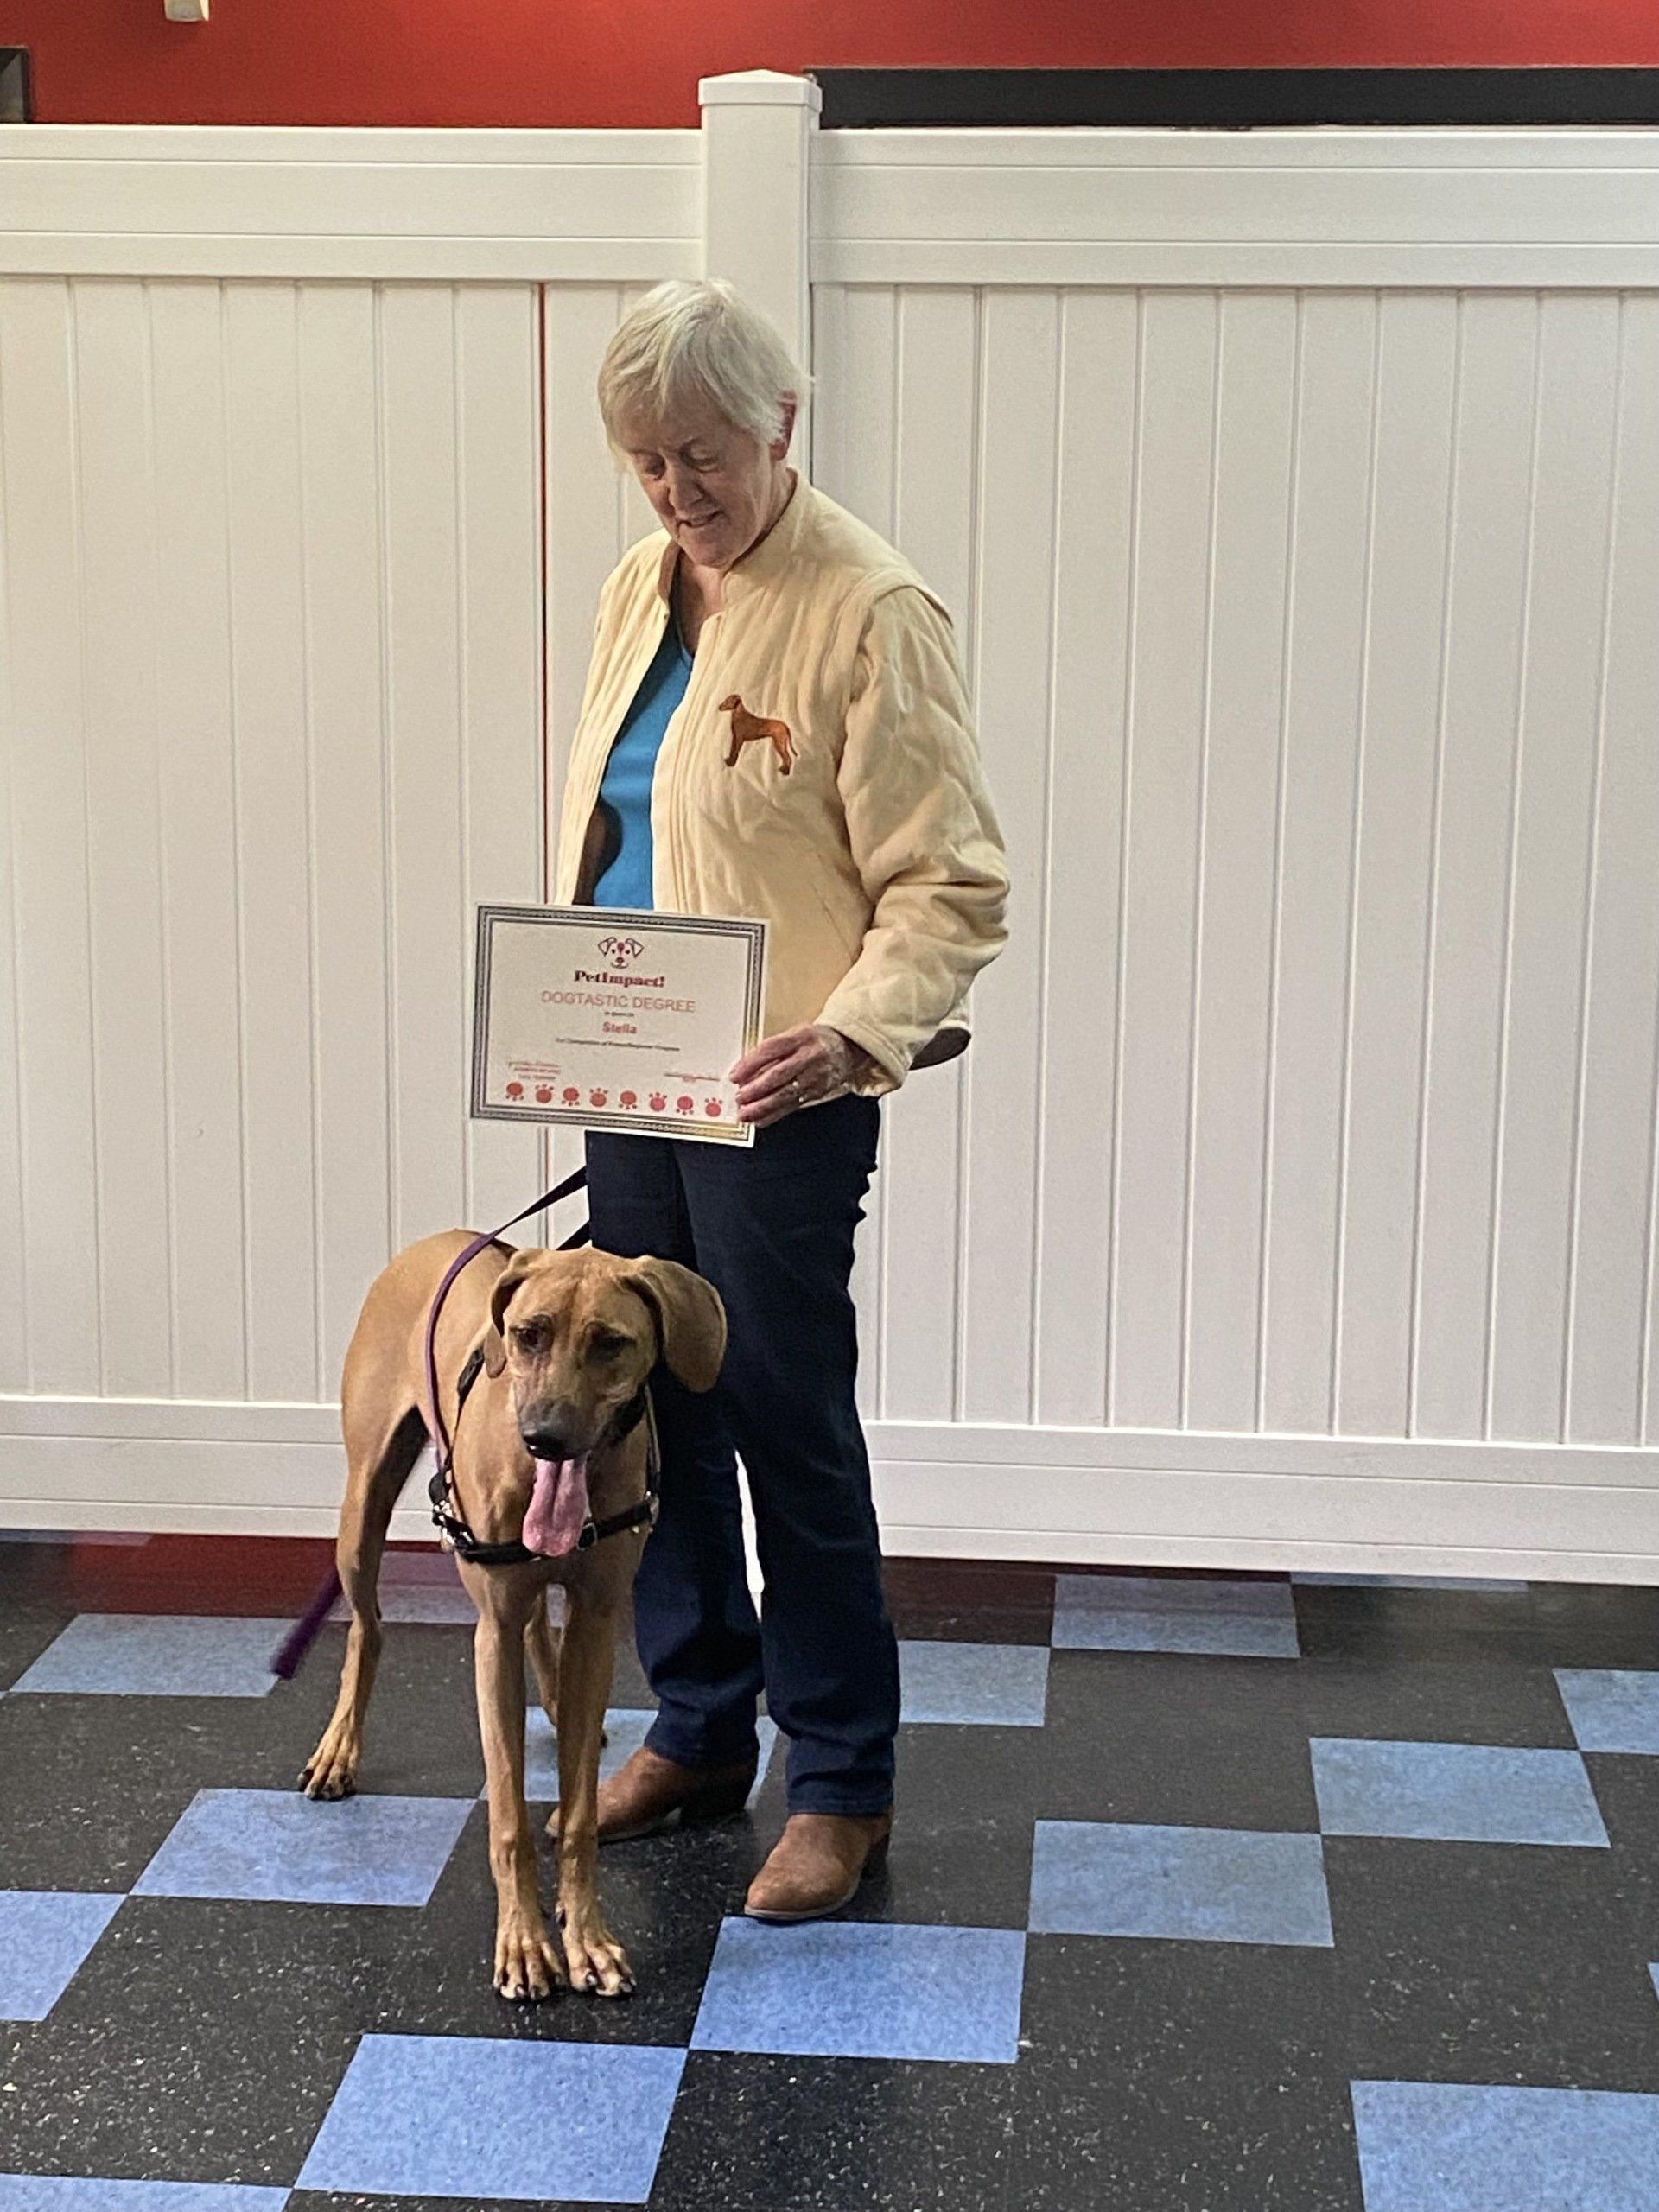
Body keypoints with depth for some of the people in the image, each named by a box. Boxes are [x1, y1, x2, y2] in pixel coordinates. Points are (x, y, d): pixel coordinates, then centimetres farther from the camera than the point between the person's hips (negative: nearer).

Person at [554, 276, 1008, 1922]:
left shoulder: (868, 609, -14)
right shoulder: (637, 591, 10)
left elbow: (952, 885, -16)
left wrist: (856, 1029, -31)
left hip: (775, 1093, -7)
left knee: (788, 1426, 1)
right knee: (650, 1409, 15)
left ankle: (842, 1784, 16)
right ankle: (698, 1729, 31)